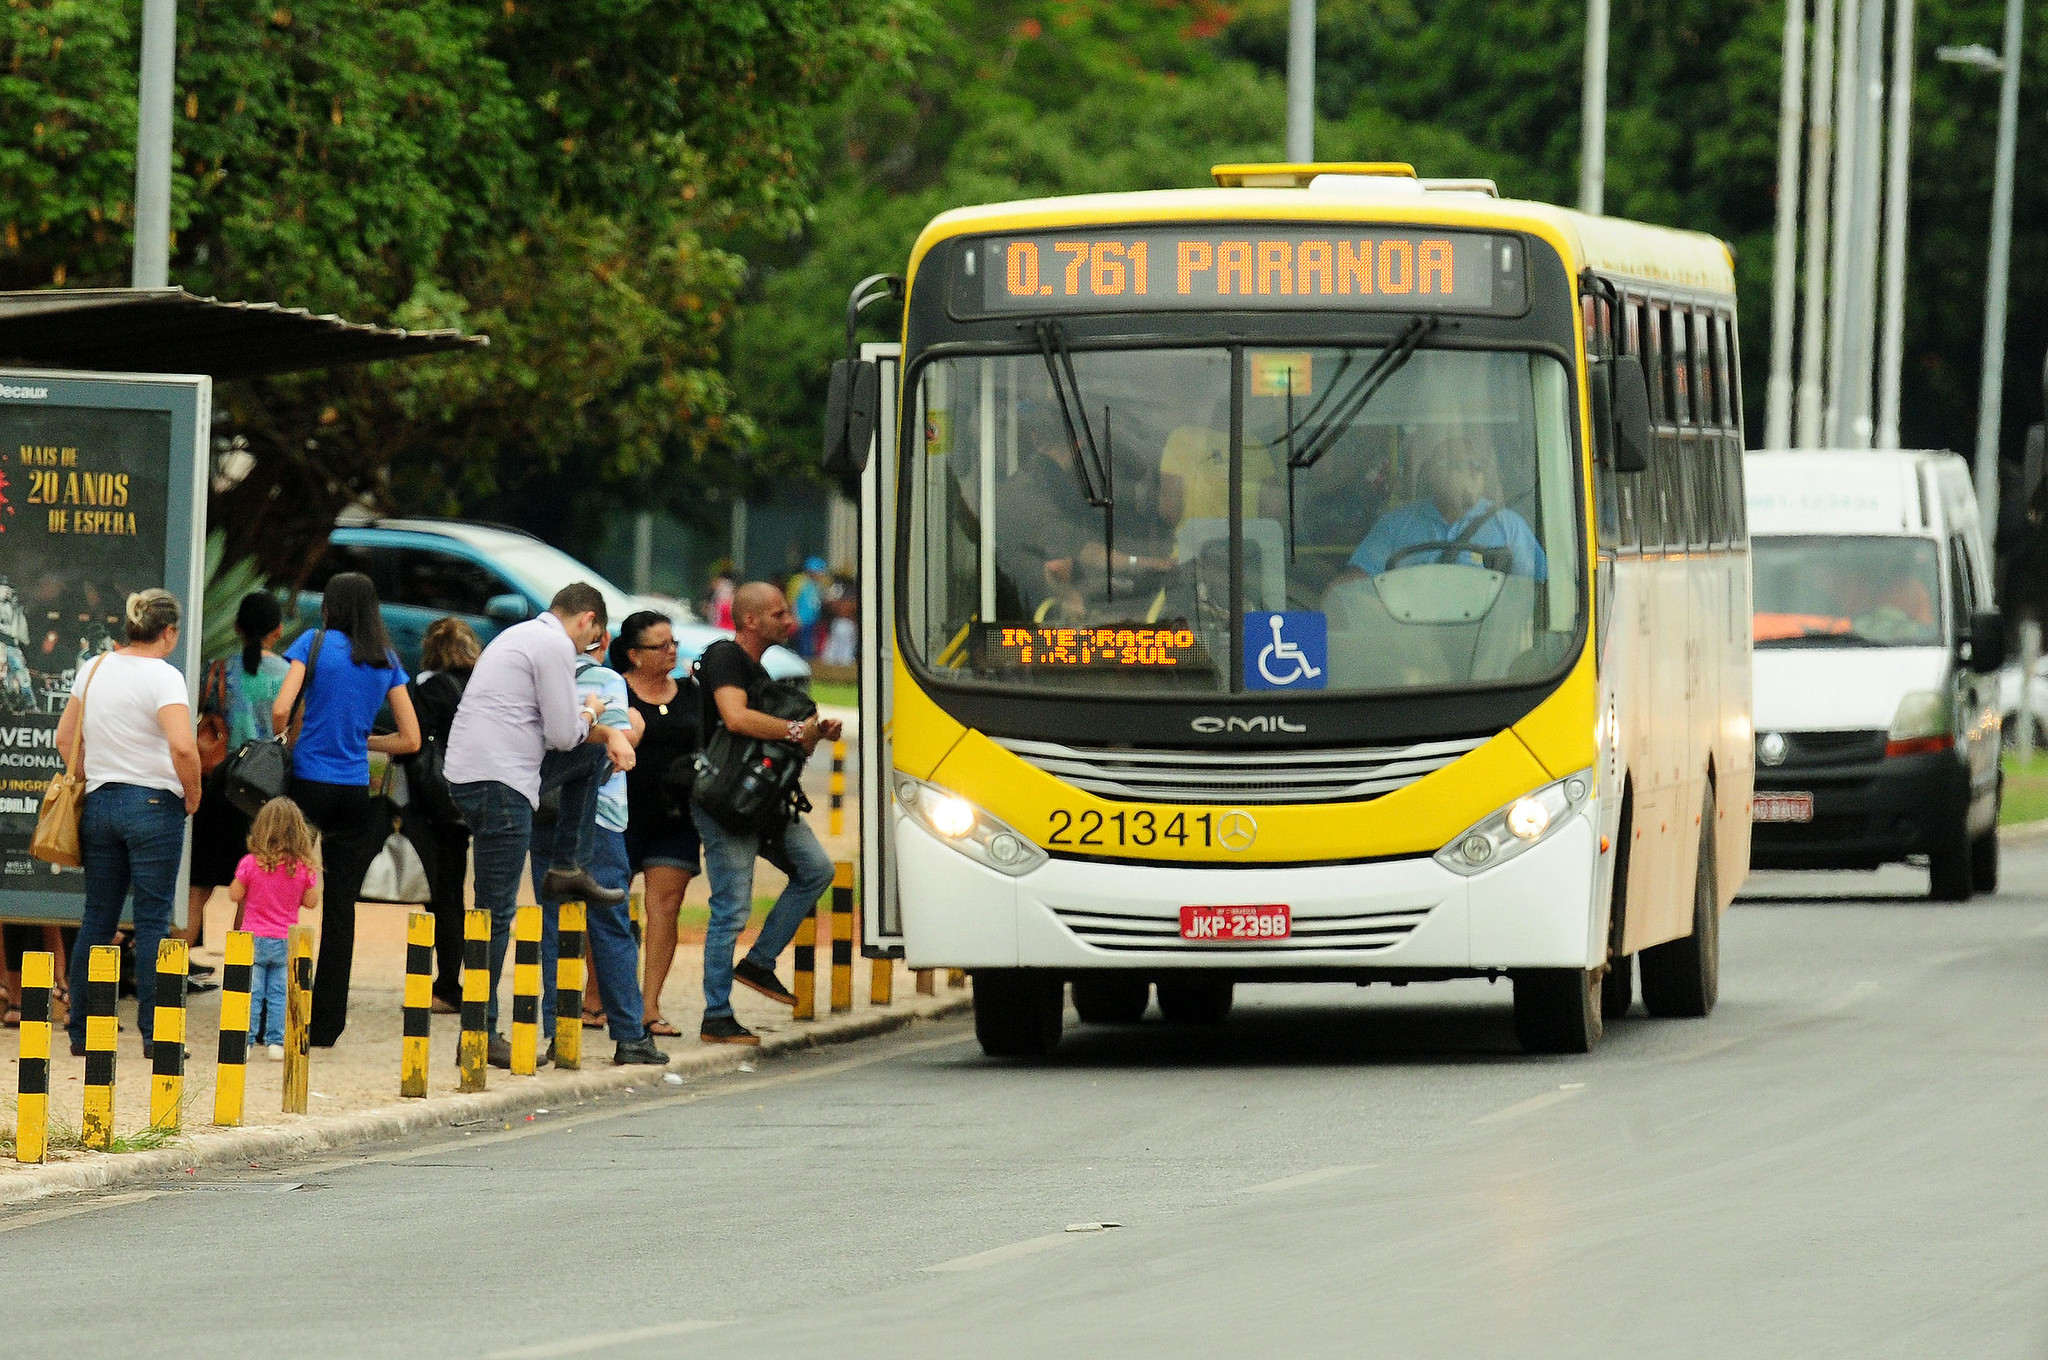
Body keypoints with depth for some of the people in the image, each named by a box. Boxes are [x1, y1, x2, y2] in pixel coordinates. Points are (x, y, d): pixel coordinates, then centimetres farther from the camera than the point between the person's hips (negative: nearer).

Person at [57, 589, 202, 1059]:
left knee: (97, 919, 10)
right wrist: (193, 793, -8)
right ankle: (154, 1033, -3)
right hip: (154, 806, -6)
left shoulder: (93, 670, 8)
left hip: (98, 803, 6)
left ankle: (81, 1030, 12)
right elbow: (182, 746, -23)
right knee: (152, 922, -2)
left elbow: (65, 737, 16)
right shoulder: (162, 676, -12)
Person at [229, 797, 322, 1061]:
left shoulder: (250, 864, -10)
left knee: (250, 992, 4)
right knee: (279, 994, 8)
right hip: (286, 940, 2)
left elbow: (235, 895, -3)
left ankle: (244, 1041, 2)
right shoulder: (304, 867, -6)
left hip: (254, 938, -2)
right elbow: (311, 901, 0)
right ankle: (276, 1042, 6)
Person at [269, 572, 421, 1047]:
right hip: (355, 790, 3)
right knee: (340, 909, 7)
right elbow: (410, 739, 7)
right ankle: (325, 1025, 7)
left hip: (309, 782, -3)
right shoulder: (386, 661, 7)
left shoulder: (314, 643, -3)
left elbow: (281, 710, -14)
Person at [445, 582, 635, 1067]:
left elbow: (557, 729, 30)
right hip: (499, 785, -10)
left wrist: (607, 733, 16)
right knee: (496, 914, -7)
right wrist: (591, 714, 10)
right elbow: (564, 735, -11)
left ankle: (569, 868, 21)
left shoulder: (523, 636, 22)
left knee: (592, 752, 24)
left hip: (471, 771, 10)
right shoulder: (555, 646, -9)